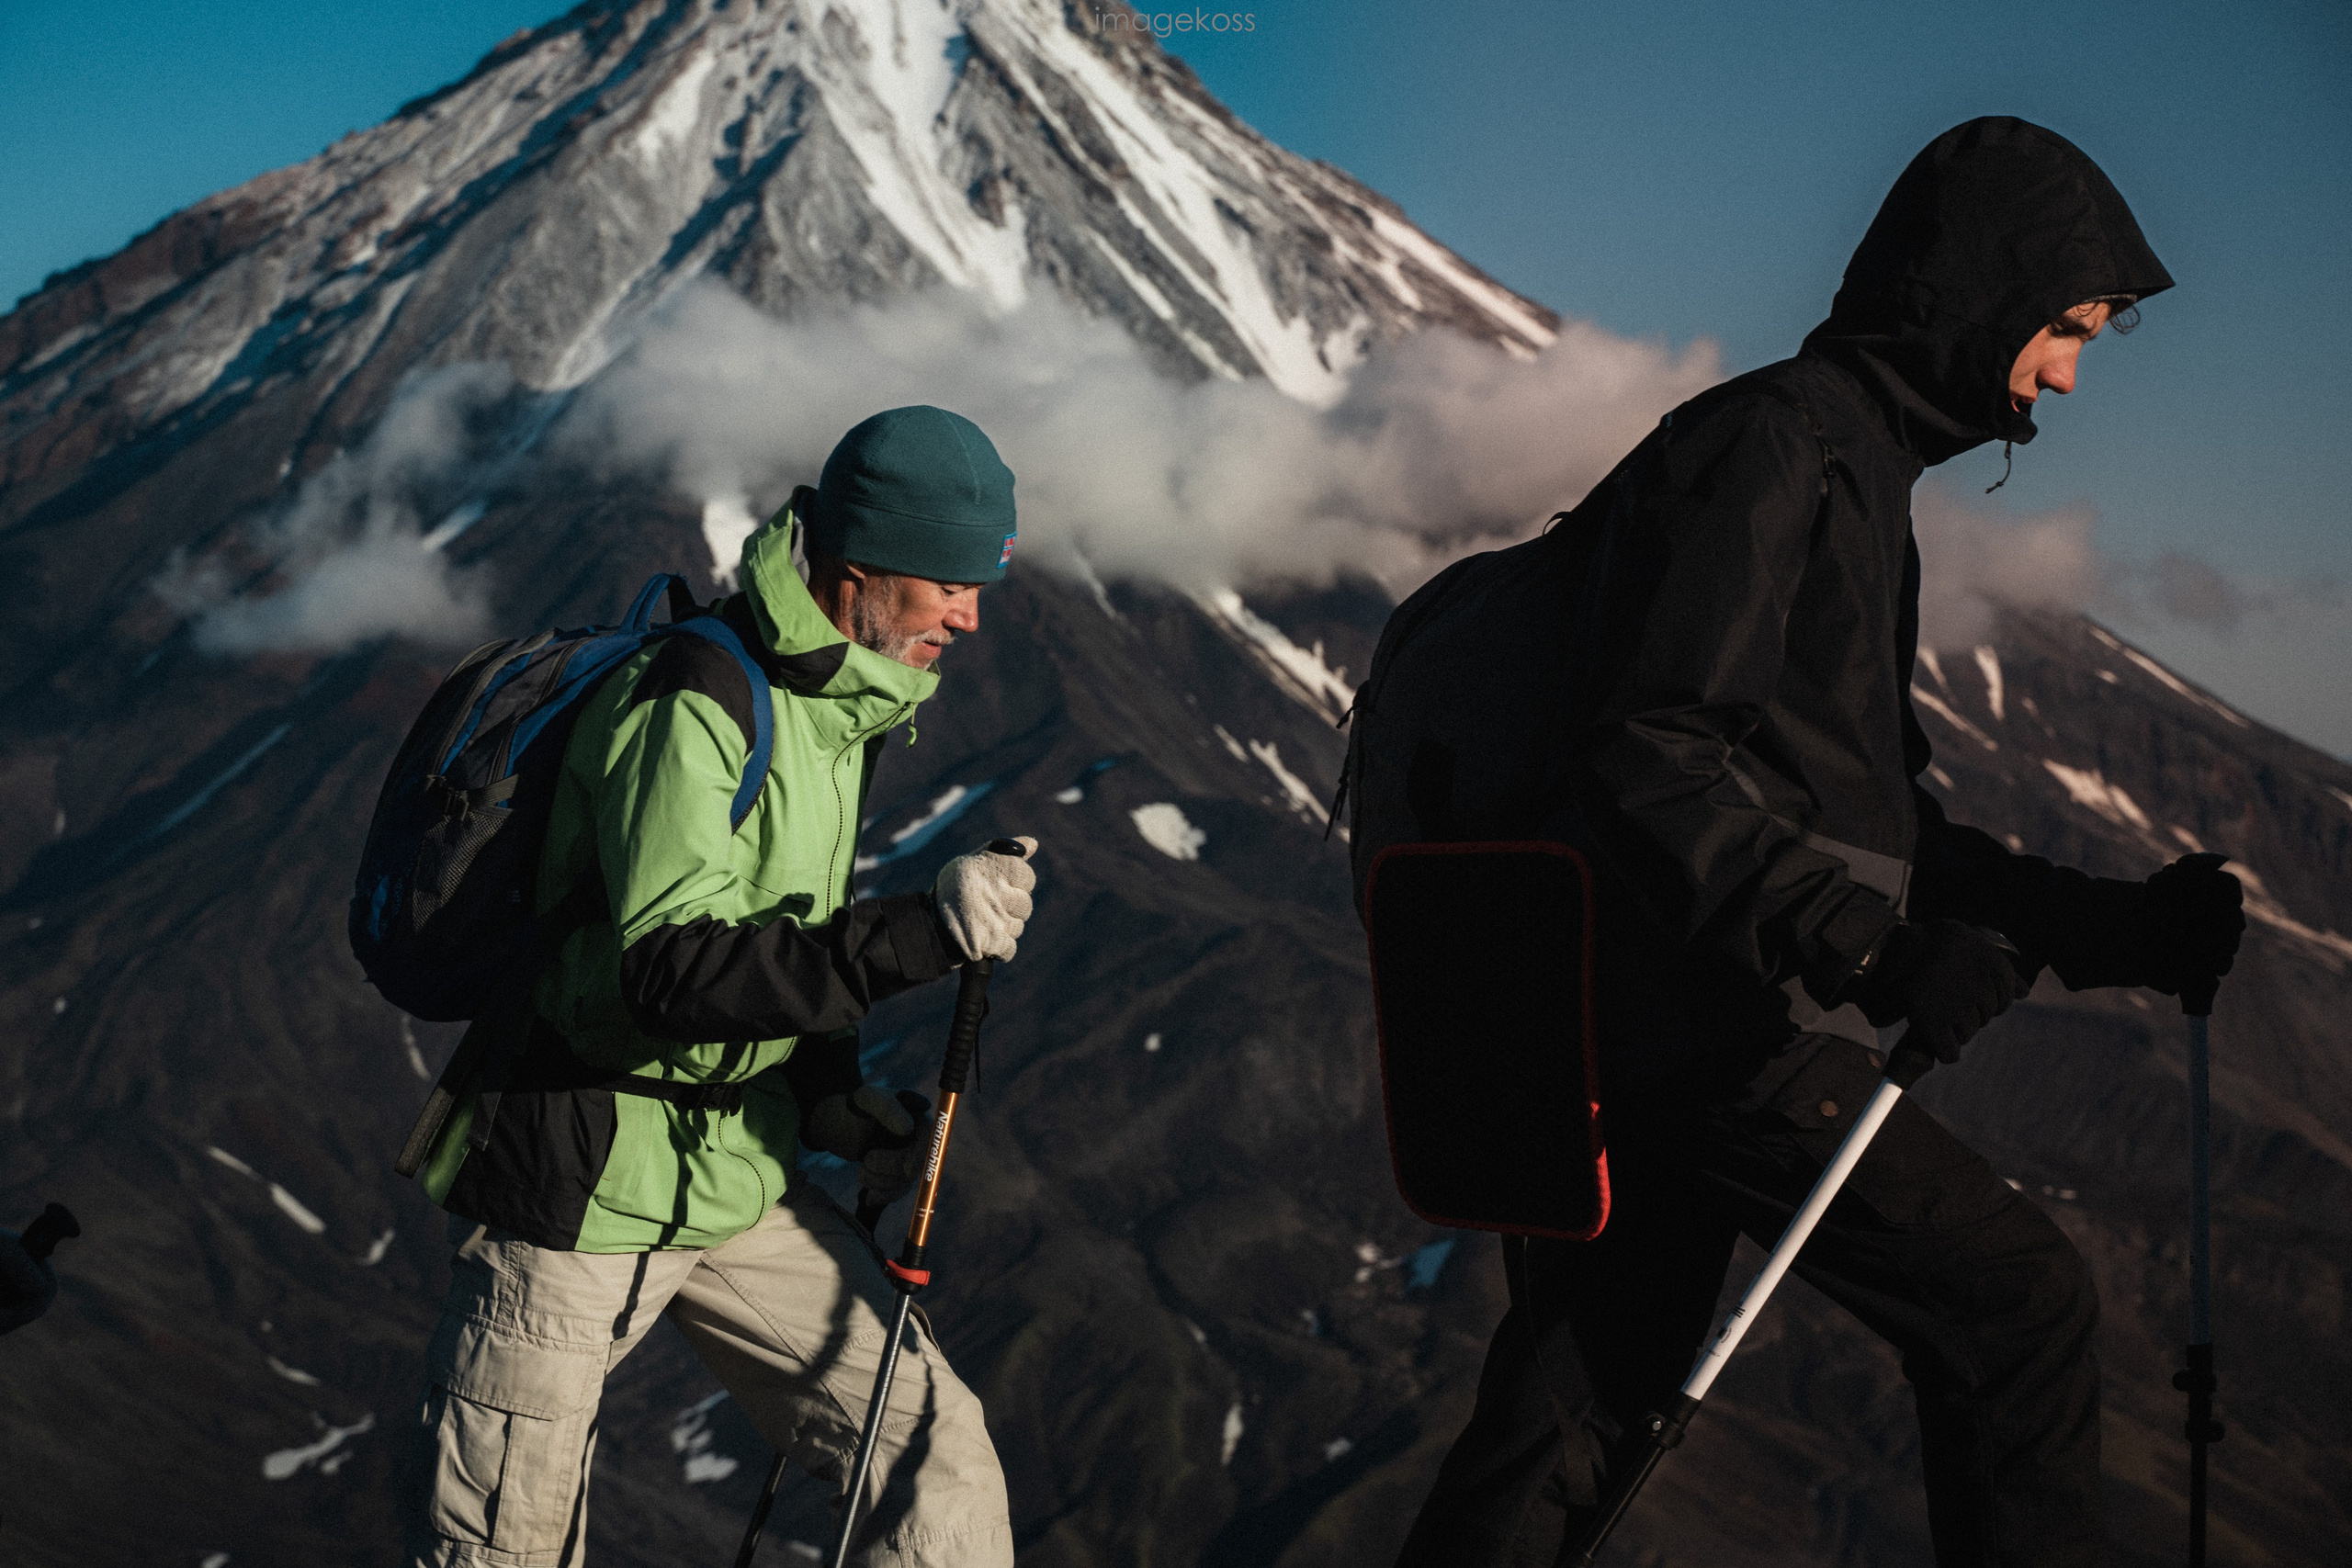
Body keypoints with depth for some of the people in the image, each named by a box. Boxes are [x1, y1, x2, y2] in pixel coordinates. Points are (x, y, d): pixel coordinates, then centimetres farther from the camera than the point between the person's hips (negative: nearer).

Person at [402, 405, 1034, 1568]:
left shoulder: (832, 701, 7)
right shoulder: (694, 705, -21)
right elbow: (677, 965, -32)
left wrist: (839, 1108, 5)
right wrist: (926, 934, -36)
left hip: (740, 1185, 8)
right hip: (583, 1195, -8)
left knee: (938, 1467, -1)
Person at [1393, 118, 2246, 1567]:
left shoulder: (1862, 477, 23)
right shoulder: (1766, 442, -9)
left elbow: (1881, 816, 24)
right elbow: (1645, 757, -21)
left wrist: (2111, 925, 15)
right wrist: (1868, 944, -29)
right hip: (1708, 1027, -10)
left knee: (1564, 1427, 10)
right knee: (2018, 1303, -3)